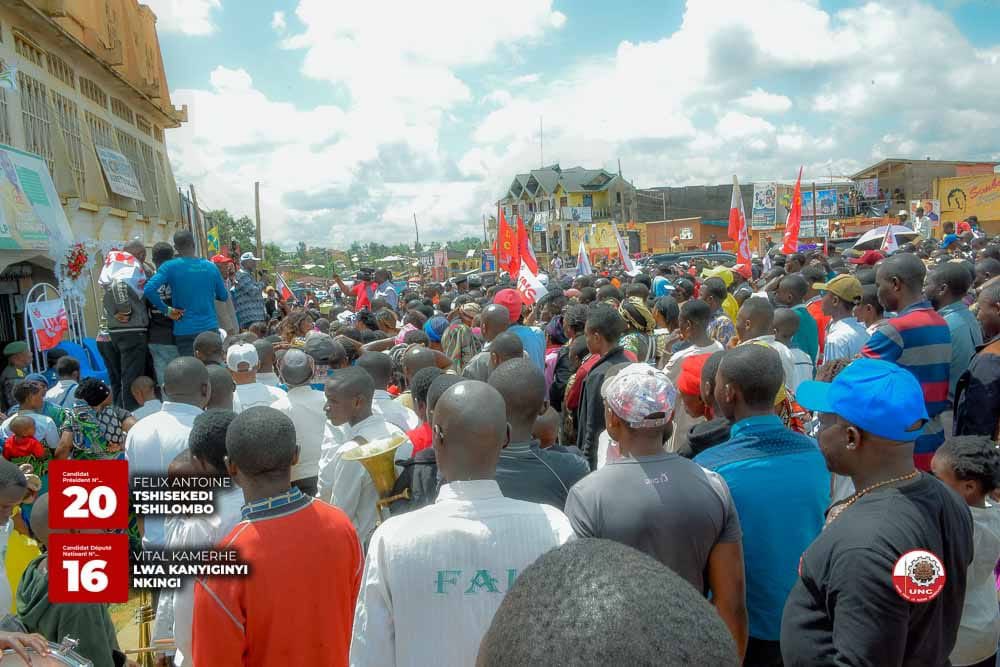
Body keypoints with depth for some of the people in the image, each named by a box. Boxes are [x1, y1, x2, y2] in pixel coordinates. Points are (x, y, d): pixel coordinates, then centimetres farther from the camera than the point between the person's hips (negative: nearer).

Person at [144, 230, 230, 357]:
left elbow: (148, 289, -17)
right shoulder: (210, 267, 4)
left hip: (185, 331, -2)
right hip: (210, 328, 3)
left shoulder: (170, 267, -5)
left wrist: (166, 310, -8)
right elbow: (224, 296, 13)